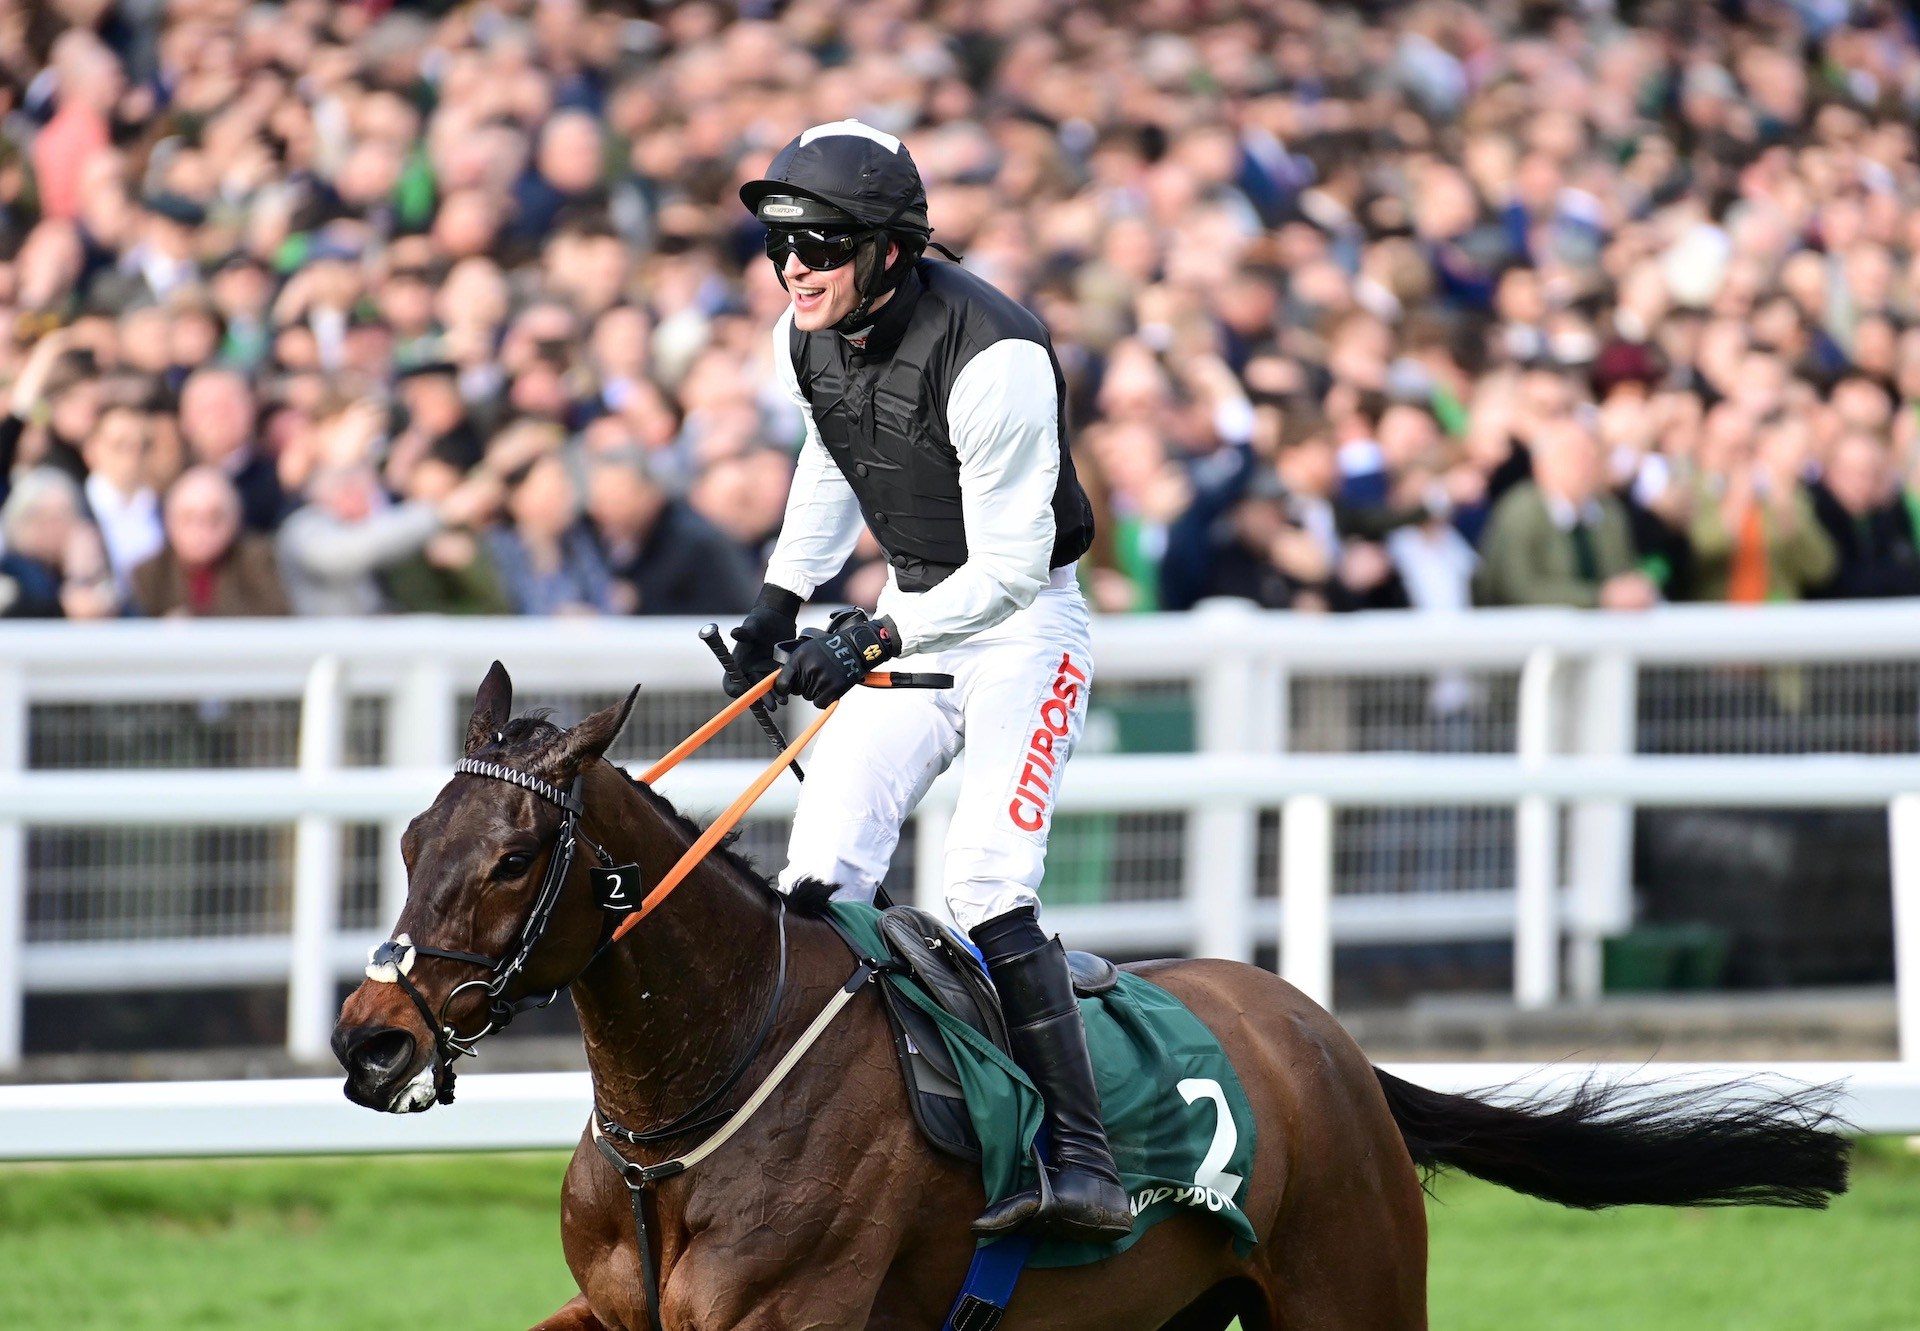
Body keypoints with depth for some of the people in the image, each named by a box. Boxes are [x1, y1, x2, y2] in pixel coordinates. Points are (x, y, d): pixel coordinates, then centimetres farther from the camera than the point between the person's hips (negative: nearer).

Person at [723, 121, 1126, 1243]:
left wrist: (876, 639, -31)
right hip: (912, 617, 7)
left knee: (986, 882, -22)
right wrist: (783, 597, 17)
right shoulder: (809, 339, -3)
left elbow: (1011, 563, -25)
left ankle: (1085, 1167, -23)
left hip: (1024, 623, -7)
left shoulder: (992, 358, -27)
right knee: (820, 875, -4)